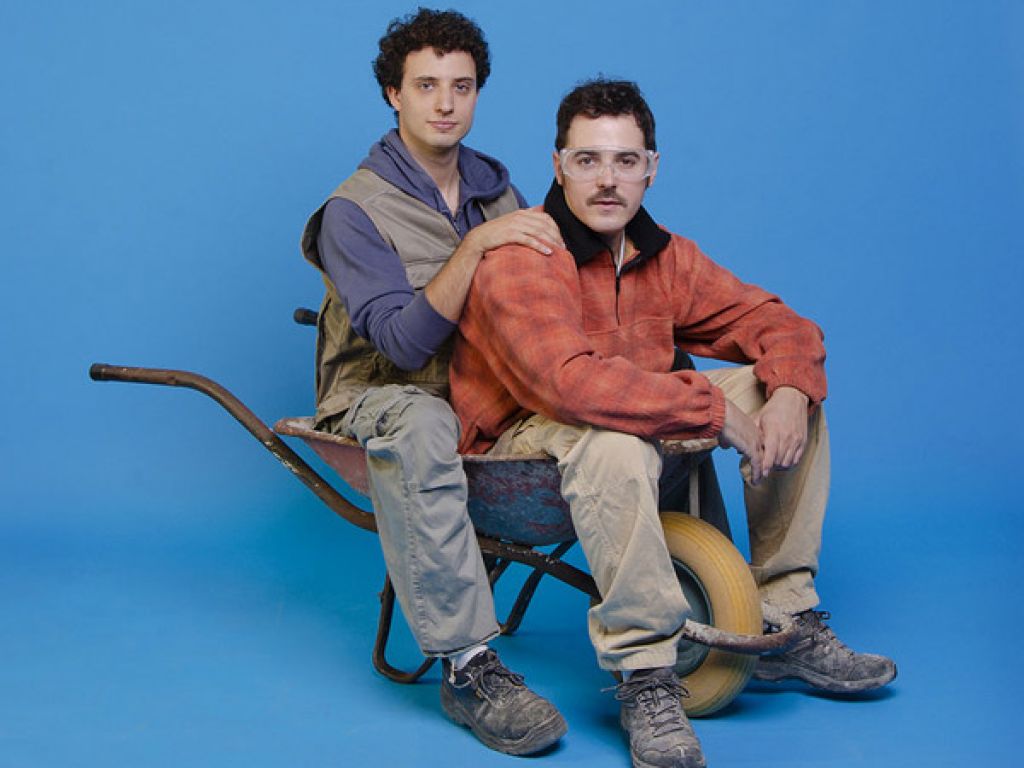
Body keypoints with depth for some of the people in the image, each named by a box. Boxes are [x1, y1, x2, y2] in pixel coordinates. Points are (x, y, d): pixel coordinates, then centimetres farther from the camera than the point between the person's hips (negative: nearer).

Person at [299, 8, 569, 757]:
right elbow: (405, 342, -20)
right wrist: (475, 244, -27)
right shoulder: (355, 211, -9)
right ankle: (468, 666, -40)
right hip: (382, 392, -5)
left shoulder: (494, 184, 10)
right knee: (417, 426, -43)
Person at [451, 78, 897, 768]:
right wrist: (714, 407, -31)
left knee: (793, 396, -3)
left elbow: (774, 321, 6)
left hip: (641, 420, 7)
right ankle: (646, 682, -28)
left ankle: (789, 625, 3)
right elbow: (573, 380, -35)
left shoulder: (664, 256, 2)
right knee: (617, 444, -41)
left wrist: (788, 391, -18)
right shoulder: (518, 259, -20)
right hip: (527, 438, -7)